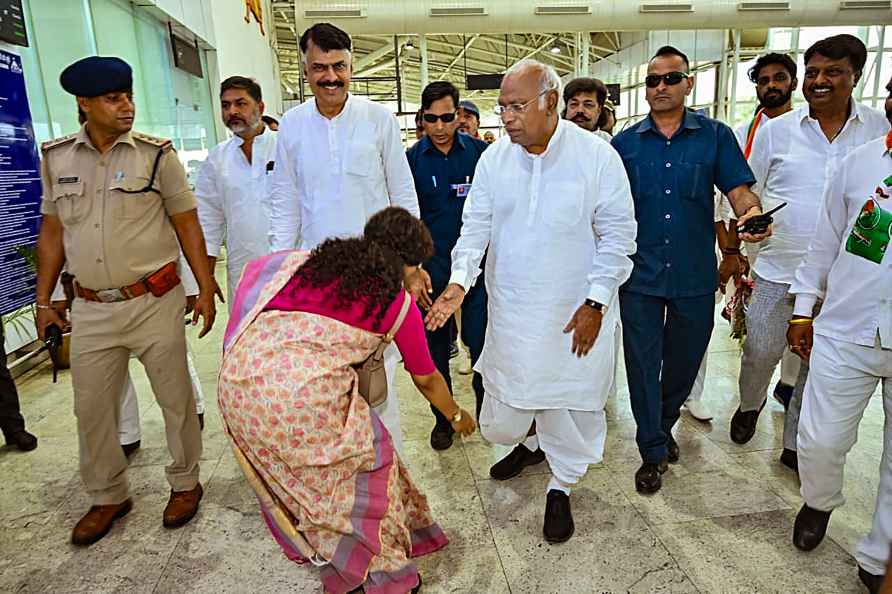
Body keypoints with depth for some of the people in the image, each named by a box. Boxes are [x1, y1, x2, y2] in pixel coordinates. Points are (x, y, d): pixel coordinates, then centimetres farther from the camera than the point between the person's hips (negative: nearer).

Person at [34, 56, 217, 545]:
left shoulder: (156, 154, -4)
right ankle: (107, 497, 33)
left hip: (155, 302, -3)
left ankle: (185, 483, 29)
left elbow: (187, 224, -1)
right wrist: (43, 301, 12)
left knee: (174, 398, 8)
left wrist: (205, 289, -4)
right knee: (91, 408, 13)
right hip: (91, 309, 4)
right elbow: (52, 232, 12)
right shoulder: (56, 158, 5)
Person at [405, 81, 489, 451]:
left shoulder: (481, 152, -1)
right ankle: (443, 417, 30)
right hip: (432, 271, 1)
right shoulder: (411, 160, -1)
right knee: (436, 349, 11)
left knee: (482, 345, 3)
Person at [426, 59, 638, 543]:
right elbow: (476, 225, 2)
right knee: (500, 420, 12)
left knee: (569, 406, 9)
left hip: (575, 316, -3)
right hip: (510, 312, 3)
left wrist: (595, 303, -10)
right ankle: (529, 441, 49)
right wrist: (459, 281, -14)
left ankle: (561, 486, 38)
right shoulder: (494, 158, 0)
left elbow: (617, 234, -6)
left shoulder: (596, 156, -10)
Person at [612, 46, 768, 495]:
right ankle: (653, 452, 22)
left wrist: (752, 213, -25)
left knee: (684, 361, 15)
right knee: (643, 365, 5)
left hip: (695, 275, 1)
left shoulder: (716, 136, 2)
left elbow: (739, 190, -3)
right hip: (640, 273, 0)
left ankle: (664, 426, 42)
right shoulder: (625, 142, 4)